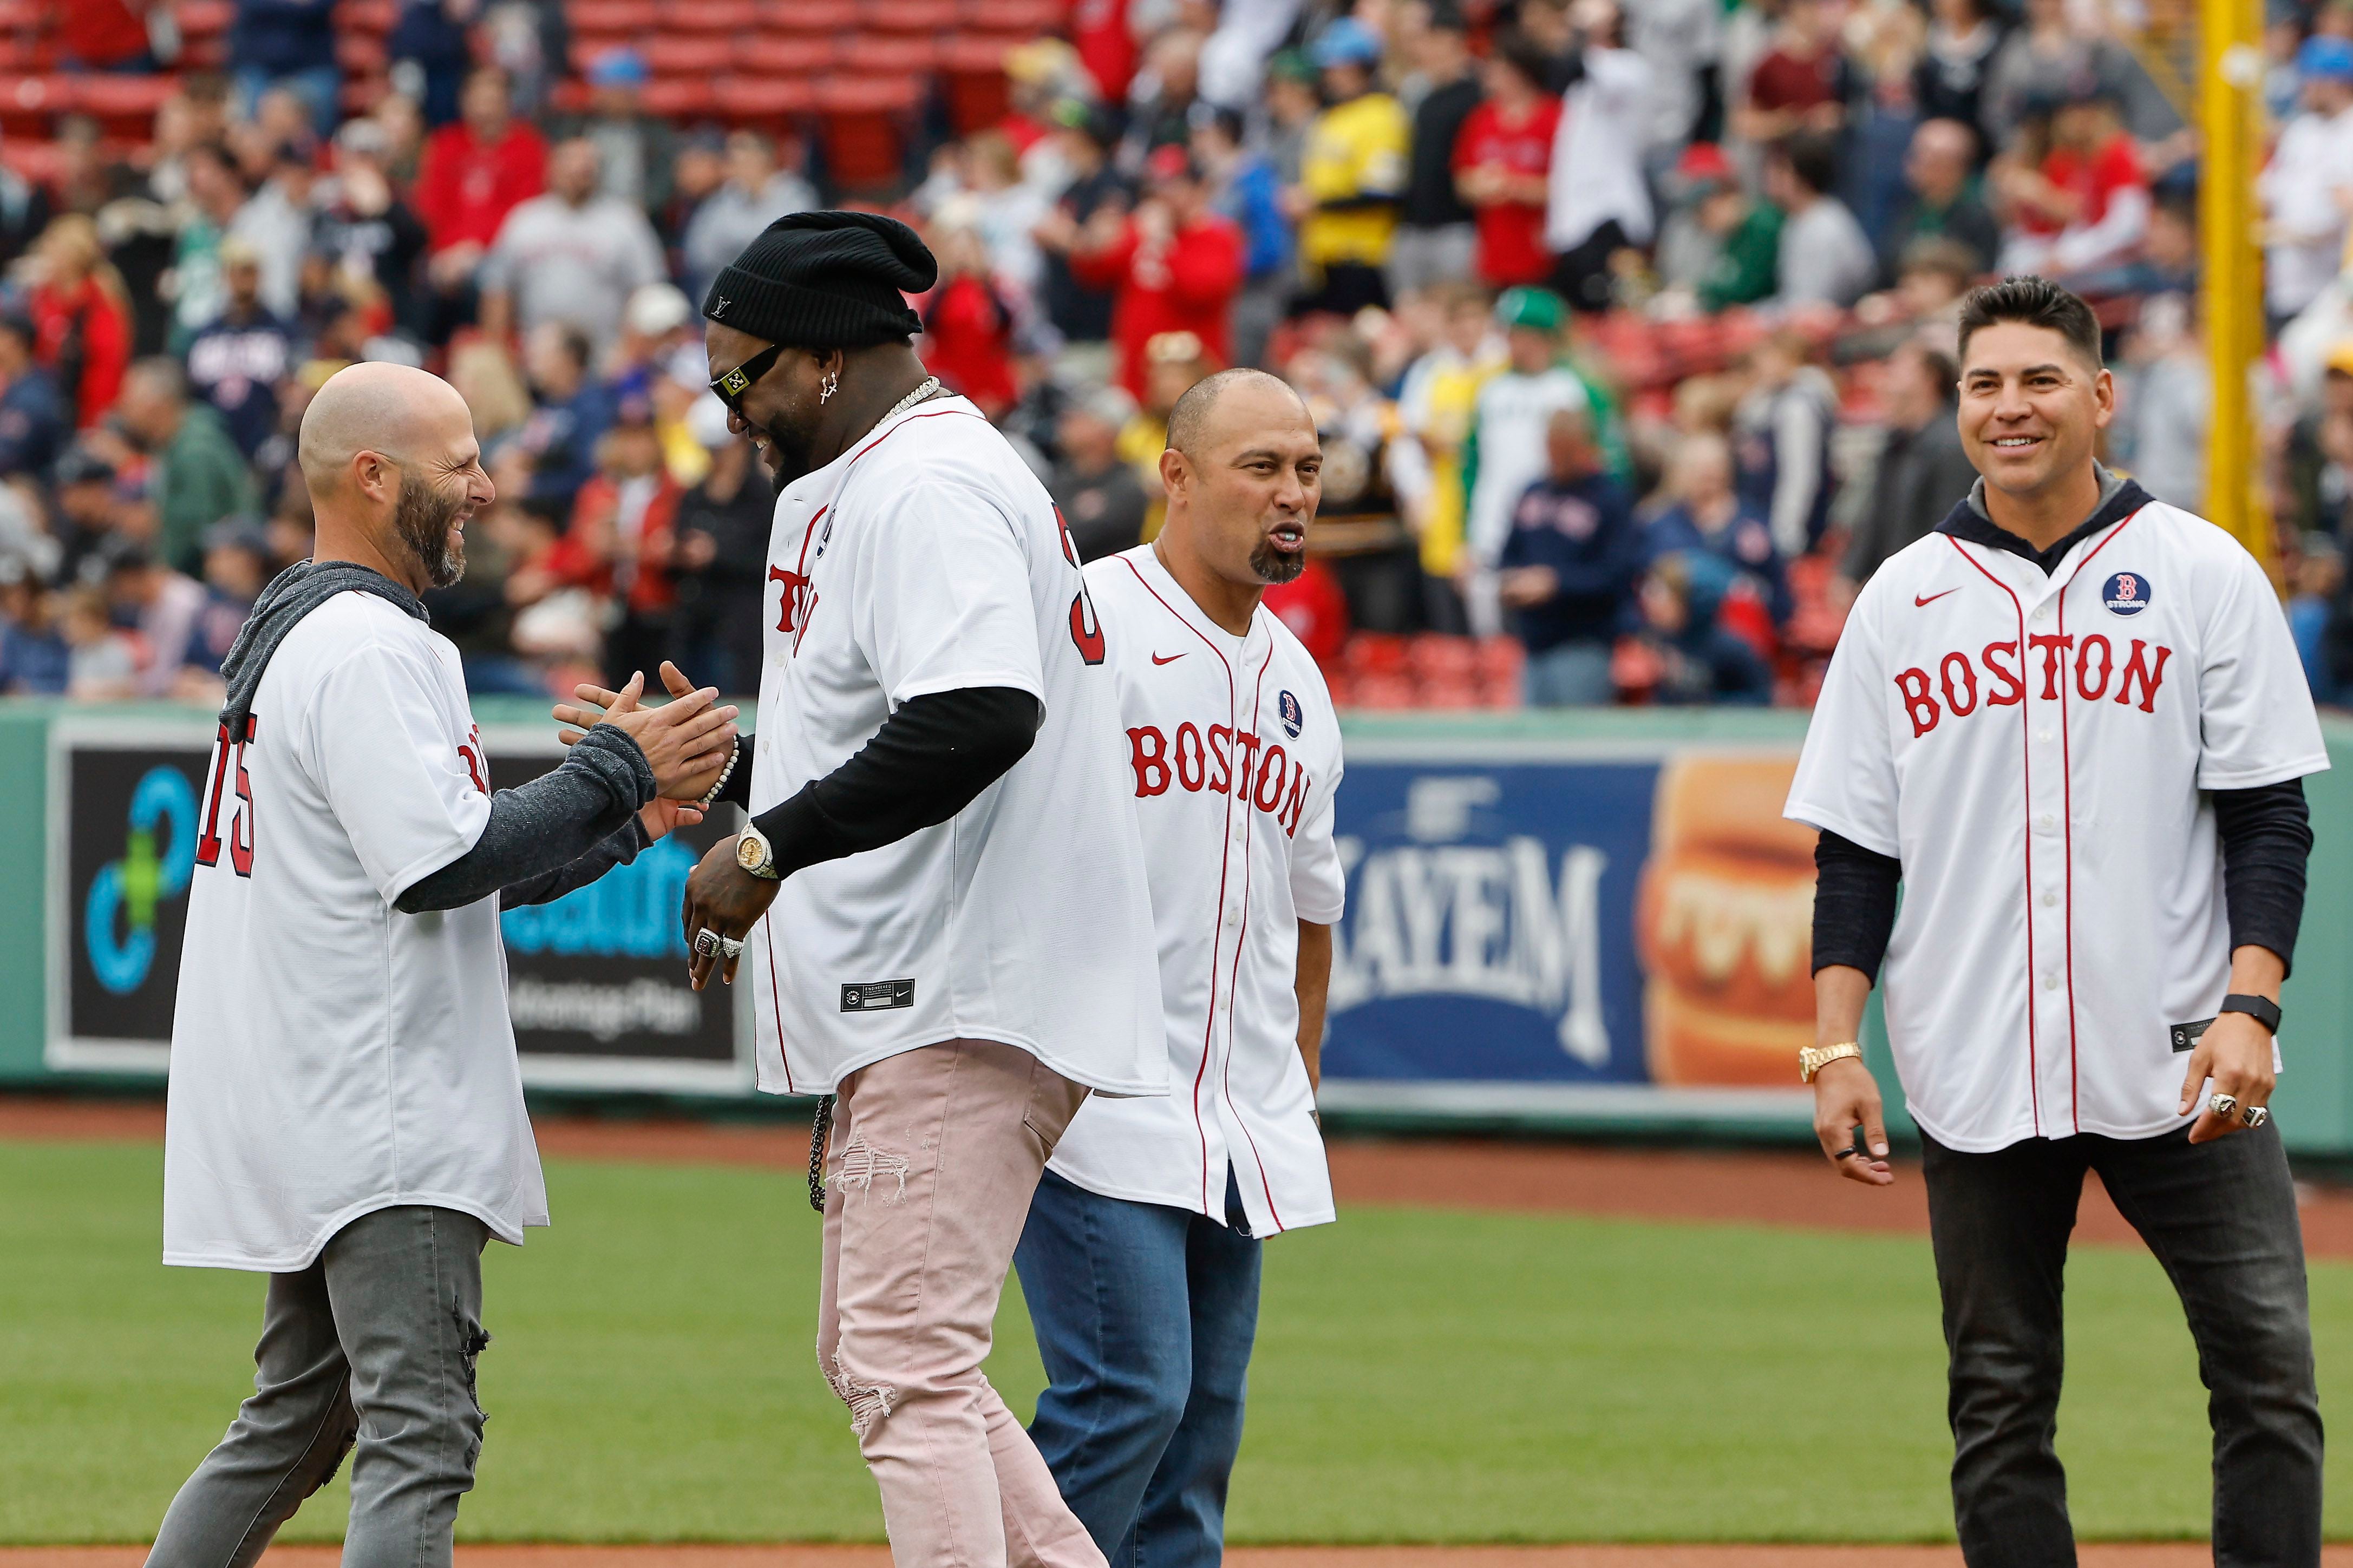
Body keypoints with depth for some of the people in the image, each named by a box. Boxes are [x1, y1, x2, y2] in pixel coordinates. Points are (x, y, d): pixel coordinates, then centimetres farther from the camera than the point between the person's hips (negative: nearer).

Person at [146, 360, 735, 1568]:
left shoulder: (291, 634, 19)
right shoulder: (368, 645, -14)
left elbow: (430, 870, 21)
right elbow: (443, 865, -22)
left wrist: (626, 820, 12)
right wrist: (615, 770, -13)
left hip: (307, 1124, 11)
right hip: (382, 1126, -11)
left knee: (294, 1425, 17)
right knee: (420, 1438, -15)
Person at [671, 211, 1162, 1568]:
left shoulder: (927, 487, -14)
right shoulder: (840, 490, 20)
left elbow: (981, 720, -29)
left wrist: (770, 847, -24)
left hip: (969, 1014, -11)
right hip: (907, 1010, 11)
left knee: (906, 1360, -14)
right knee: (876, 1354, 15)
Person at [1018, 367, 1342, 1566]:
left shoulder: (1296, 680, 17)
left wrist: (1300, 1100, 22)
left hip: (1241, 1132, 8)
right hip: (1094, 1098, -7)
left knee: (1205, 1411, 6)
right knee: (1131, 1388, -16)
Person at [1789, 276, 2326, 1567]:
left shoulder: (2204, 574, 3)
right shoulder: (1902, 600, 8)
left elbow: (2269, 819, 0)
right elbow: (1854, 855, 10)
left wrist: (2249, 1004, -13)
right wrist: (1836, 1049, 0)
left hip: (2180, 1069, -2)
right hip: (1975, 1076, 2)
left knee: (2268, 1369, -7)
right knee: (1999, 1404, 4)